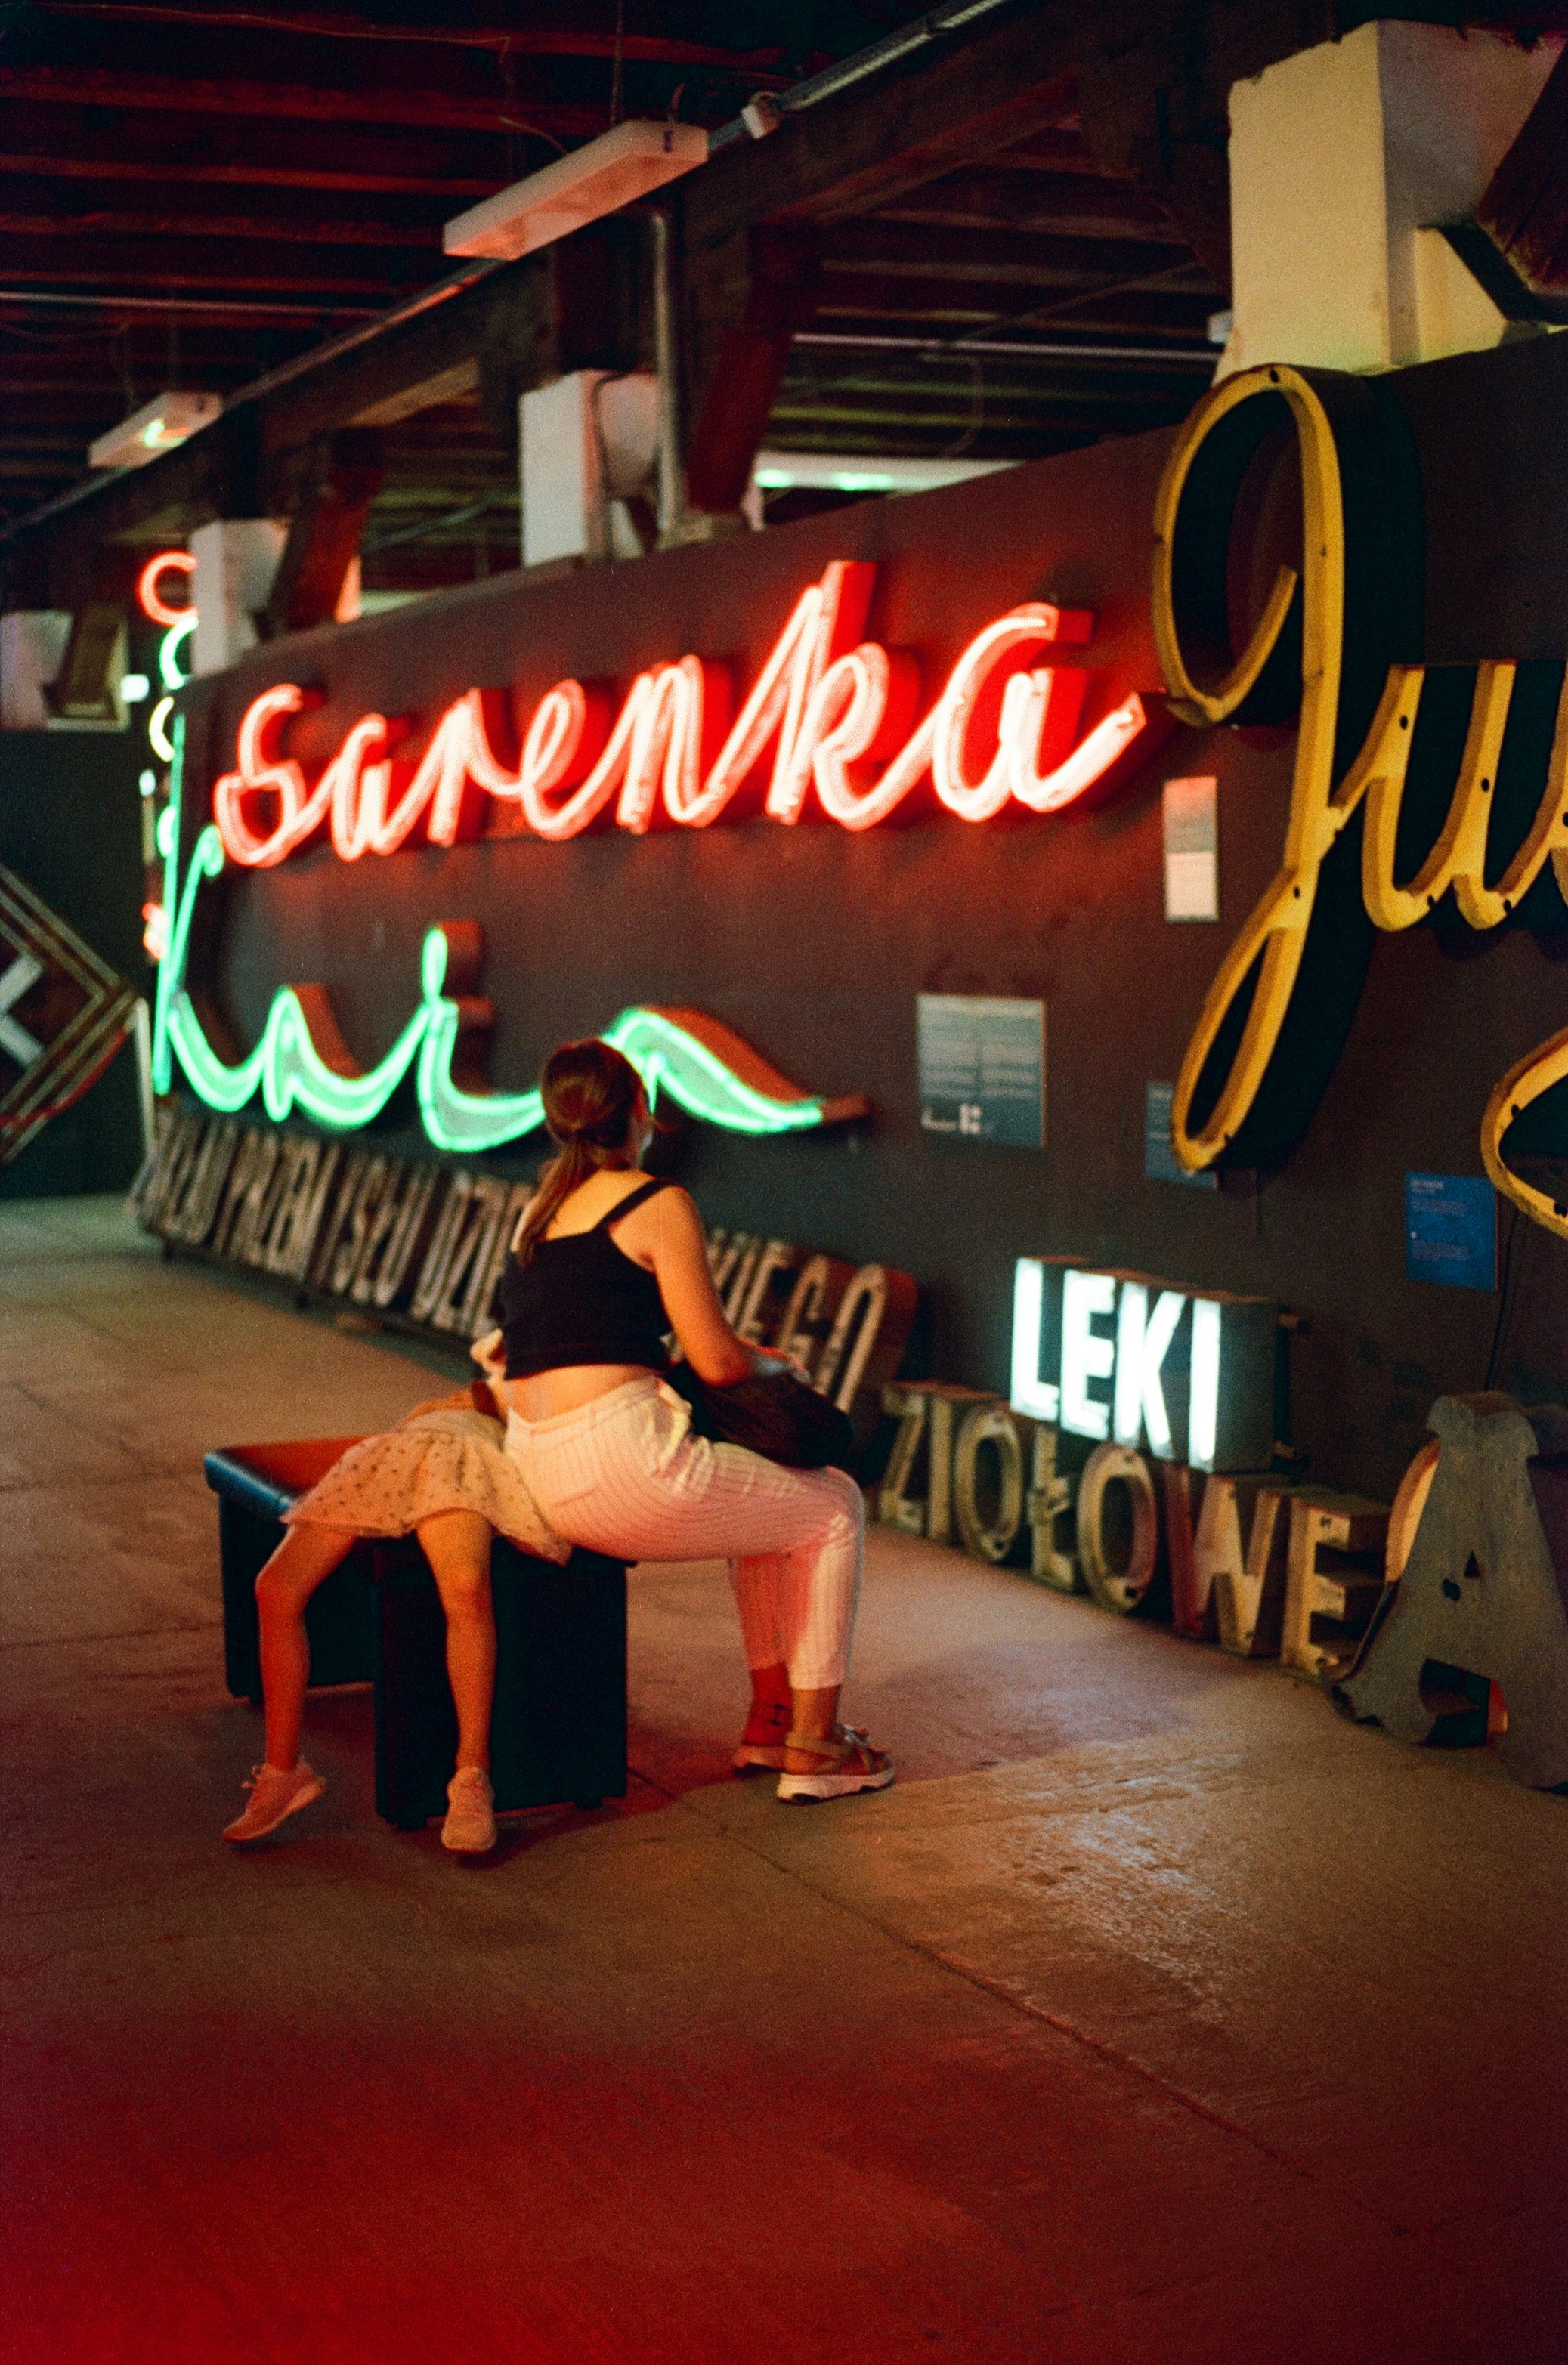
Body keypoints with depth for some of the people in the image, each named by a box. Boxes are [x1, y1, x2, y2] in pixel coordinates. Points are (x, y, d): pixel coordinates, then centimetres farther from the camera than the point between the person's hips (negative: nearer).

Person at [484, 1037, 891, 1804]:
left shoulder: (539, 1208, 19)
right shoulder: (658, 1203, -5)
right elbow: (718, 1361, -4)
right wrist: (778, 1364, 15)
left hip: (540, 1475, 8)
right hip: (621, 1459, -8)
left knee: (767, 1503, 30)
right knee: (835, 1508, 13)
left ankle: (768, 1716, 33)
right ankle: (813, 1746, 15)